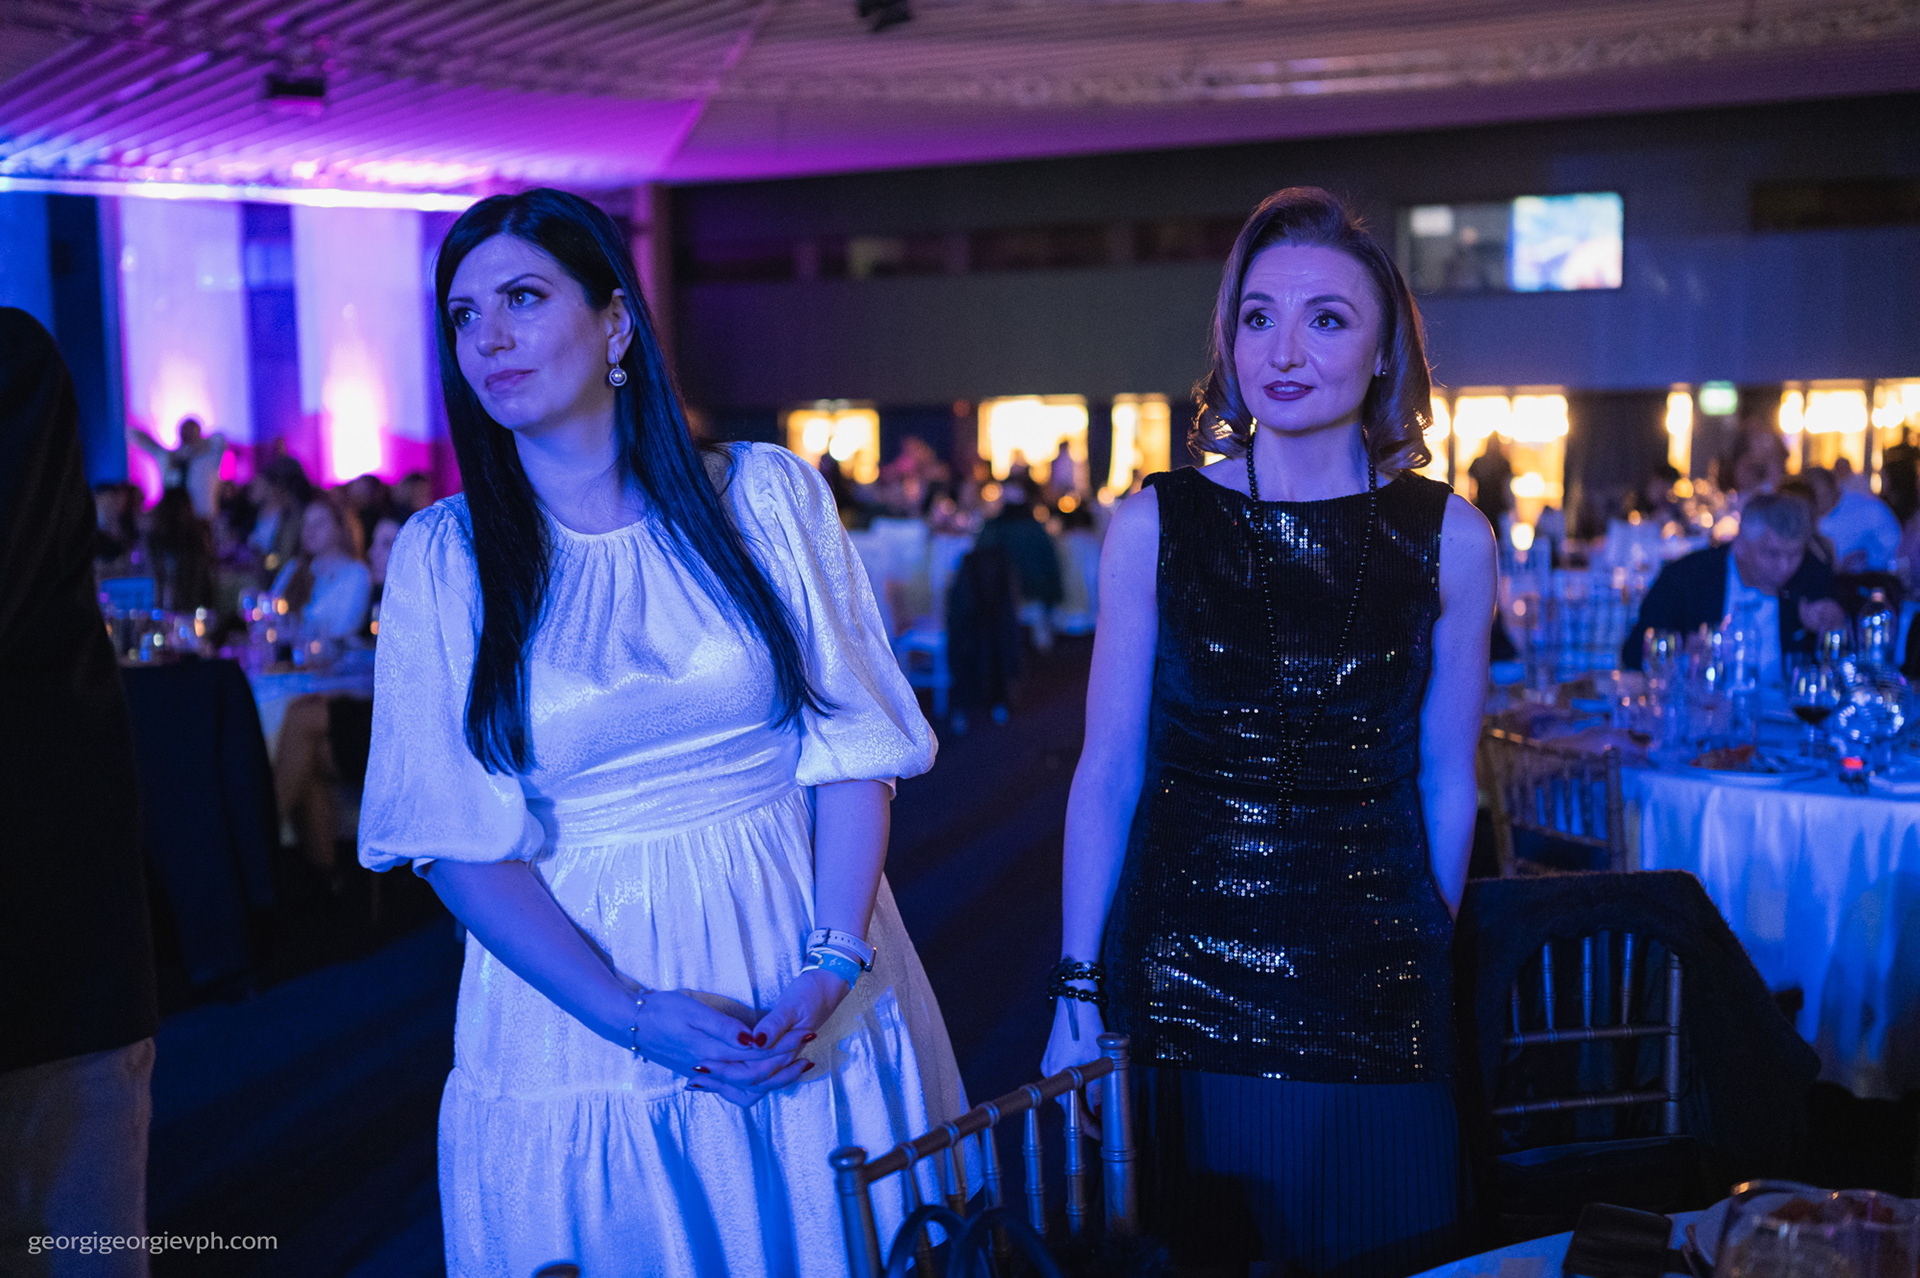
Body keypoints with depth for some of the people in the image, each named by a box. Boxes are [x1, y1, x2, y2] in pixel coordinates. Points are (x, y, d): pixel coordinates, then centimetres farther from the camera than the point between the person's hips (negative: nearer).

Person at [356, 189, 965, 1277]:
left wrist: (830, 965, -16)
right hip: (577, 1039, 0)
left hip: (817, 1019, 1)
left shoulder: (769, 496, -2)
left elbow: (851, 749, -3)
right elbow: (461, 840, -5)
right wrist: (635, 1016, -16)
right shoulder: (443, 558, -2)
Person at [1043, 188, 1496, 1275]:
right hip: (1179, 973, 0)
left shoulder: (1449, 537, -2)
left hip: (1371, 991, 1)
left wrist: (1431, 962, 12)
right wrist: (1076, 997, -2)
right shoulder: (1154, 524, -4)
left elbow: (1446, 782, 6)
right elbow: (1108, 772, -2)